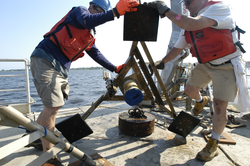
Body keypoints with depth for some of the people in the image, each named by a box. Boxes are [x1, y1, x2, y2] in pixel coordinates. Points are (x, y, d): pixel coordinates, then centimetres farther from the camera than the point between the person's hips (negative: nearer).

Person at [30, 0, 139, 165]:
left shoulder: (89, 38, 24)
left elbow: (97, 55, 24)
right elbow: (87, 20, -22)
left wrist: (115, 68, 22)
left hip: (61, 69, 9)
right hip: (45, 60, -9)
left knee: (53, 105, 13)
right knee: (54, 105, -14)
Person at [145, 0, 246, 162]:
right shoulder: (188, 23, 2)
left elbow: (192, 24, -38)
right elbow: (177, 48, 10)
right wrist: (162, 62, 5)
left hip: (227, 66, -6)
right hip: (205, 64, 7)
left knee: (219, 106, -6)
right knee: (190, 89, 10)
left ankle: (213, 144, 12)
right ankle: (201, 101, 47)